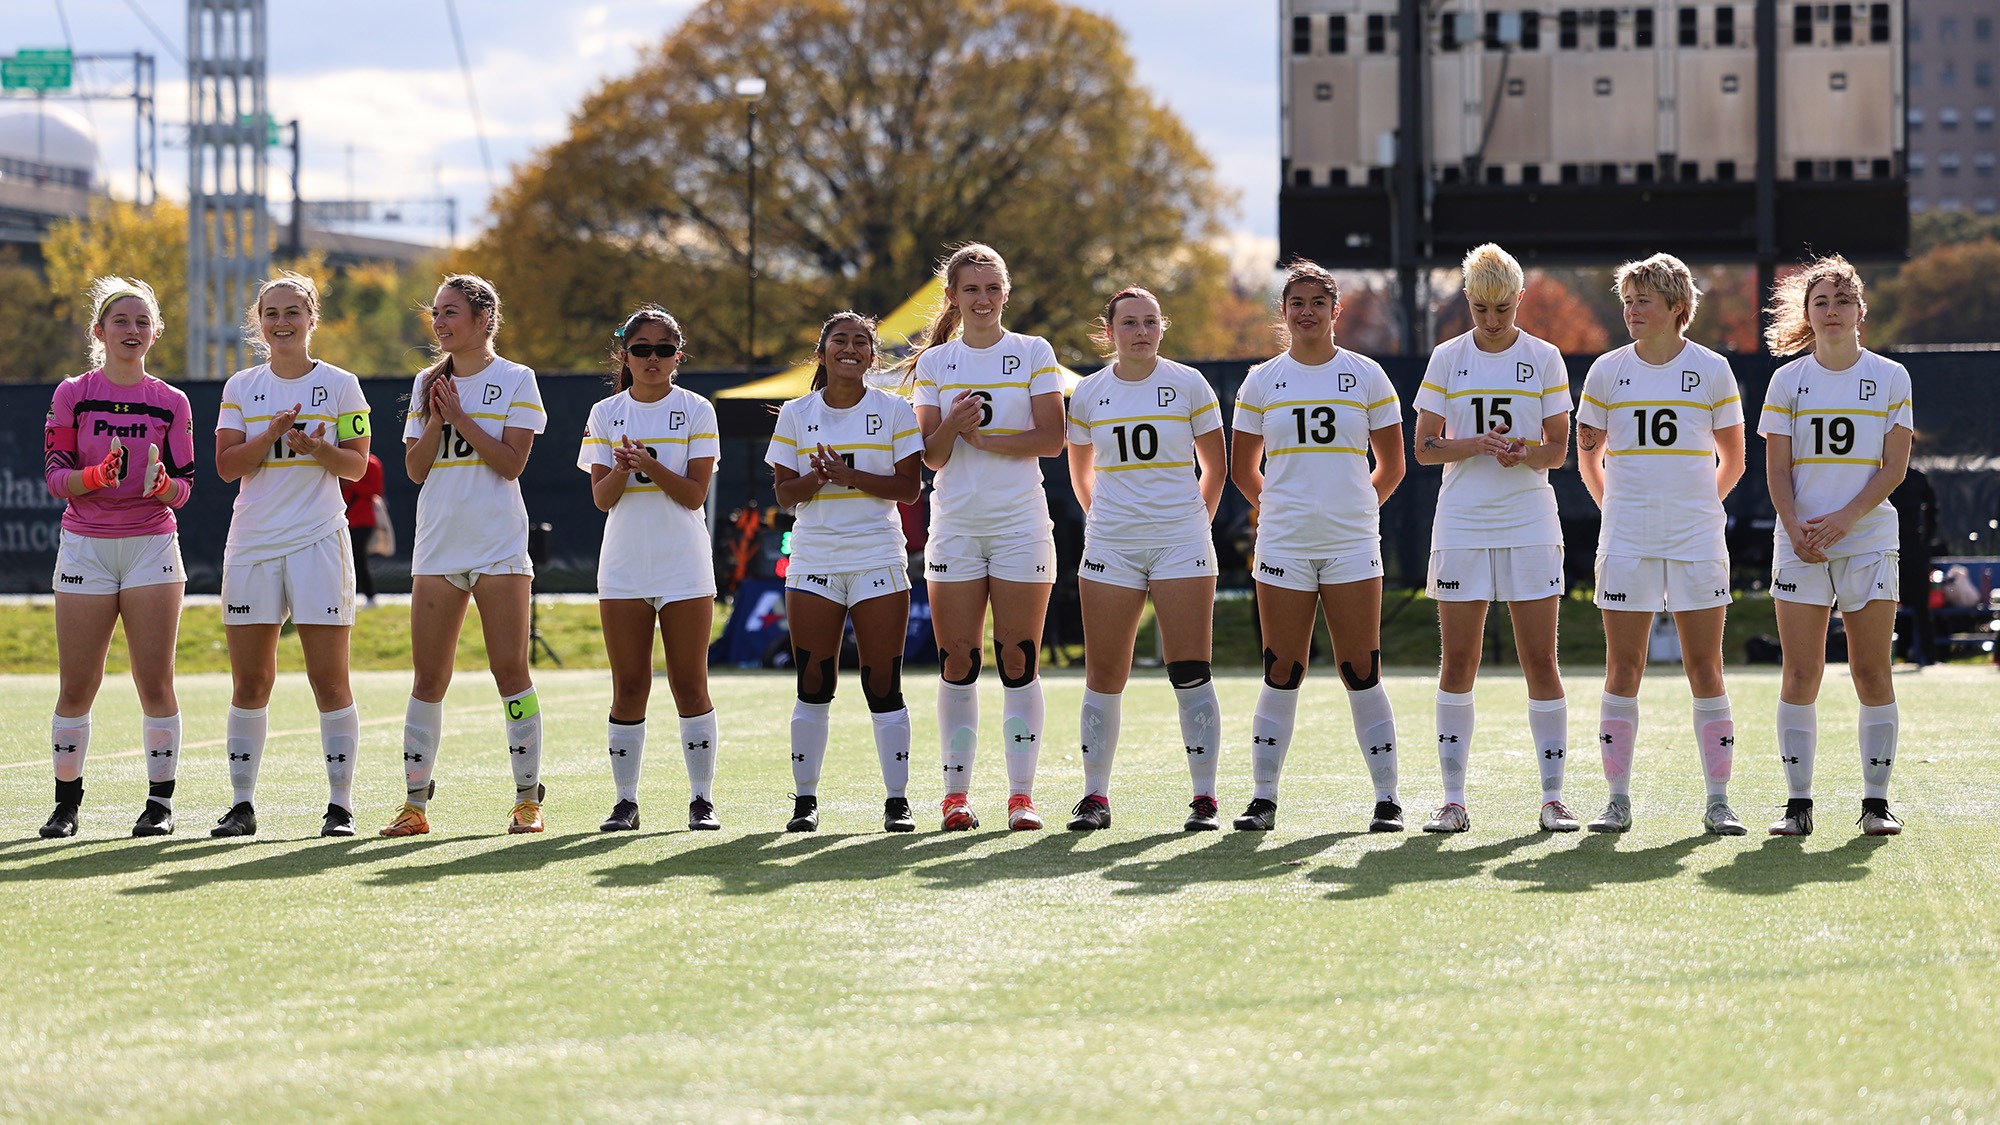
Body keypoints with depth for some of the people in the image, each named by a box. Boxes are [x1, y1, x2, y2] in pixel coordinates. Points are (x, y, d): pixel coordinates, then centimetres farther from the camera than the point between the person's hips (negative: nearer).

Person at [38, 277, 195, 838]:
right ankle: (66, 802, 9)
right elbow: (55, 475, -1)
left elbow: (183, 487, 5)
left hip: (151, 546, 0)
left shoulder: (171, 403, 6)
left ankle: (161, 802, 4)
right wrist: (98, 476, -20)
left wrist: (161, 485, -18)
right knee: (76, 686, -1)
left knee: (155, 681, -4)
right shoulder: (73, 394, 3)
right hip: (85, 546, 0)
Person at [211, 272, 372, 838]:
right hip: (252, 545, 2)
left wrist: (317, 449, -18)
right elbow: (226, 464, 1)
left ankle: (340, 804, -1)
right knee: (249, 681, 3)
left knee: (329, 679, -5)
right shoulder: (241, 387, 9)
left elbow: (357, 464, 1)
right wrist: (272, 433, -15)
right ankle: (242, 804, 8)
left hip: (319, 542, -2)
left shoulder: (339, 384, 4)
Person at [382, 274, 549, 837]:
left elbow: (511, 462, -9)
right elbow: (415, 468, 7)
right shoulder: (428, 383, 13)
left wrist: (461, 416, -11)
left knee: (510, 670, -5)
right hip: (437, 546, 4)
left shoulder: (516, 381, 0)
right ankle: (415, 803, 5)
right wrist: (436, 417, -7)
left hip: (499, 546, -4)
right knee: (428, 677, 2)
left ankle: (528, 799, 2)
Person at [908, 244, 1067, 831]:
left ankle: (1022, 794, 0)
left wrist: (984, 437, -14)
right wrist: (952, 425, -15)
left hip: (1021, 524, -2)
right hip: (954, 528, 2)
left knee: (1018, 661, -4)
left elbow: (1051, 439, -4)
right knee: (957, 662, -1)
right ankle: (956, 793, 5)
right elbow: (931, 456, 5)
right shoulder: (935, 363, 9)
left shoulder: (1033, 354, 4)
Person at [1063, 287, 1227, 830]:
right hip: (1110, 547, 2)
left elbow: (1215, 467, 11)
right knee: (1103, 676, 0)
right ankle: (1095, 796, 8)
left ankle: (1204, 798, -1)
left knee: (1190, 673, -6)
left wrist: (1195, 522, 10)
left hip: (1180, 542, -2)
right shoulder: (1088, 394, 7)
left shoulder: (1188, 384, 2)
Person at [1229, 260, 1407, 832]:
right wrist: (1279, 507, 11)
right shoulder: (1262, 381, 8)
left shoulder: (1366, 375, 5)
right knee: (1282, 673, 0)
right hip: (1283, 546, 1)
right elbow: (1243, 469, 17)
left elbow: (1392, 466, 11)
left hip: (1352, 545, -1)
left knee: (1362, 673, -3)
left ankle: (1386, 799, 3)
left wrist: (1355, 508, 6)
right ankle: (1263, 797, 6)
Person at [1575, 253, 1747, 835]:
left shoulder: (1712, 370, 2)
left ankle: (1718, 802, 2)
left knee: (1705, 670, -2)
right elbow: (1588, 456, 17)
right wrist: (1618, 506, 9)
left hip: (1697, 541, -1)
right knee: (1622, 671, 0)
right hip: (1626, 542, 1)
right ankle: (1618, 800, 4)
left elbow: (1733, 461, 12)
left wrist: (1695, 505, 8)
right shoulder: (1607, 371, 6)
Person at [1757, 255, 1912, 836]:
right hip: (1802, 543, 1)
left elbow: (1894, 466, -2)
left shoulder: (1890, 377, 4)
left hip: (1869, 539, -1)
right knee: (1801, 673, -4)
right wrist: (1796, 528, -13)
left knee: (1872, 670, -3)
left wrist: (1844, 519, -14)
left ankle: (1876, 800, 3)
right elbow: (1777, 467, 3)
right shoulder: (1788, 380, 6)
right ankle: (1798, 802, 0)